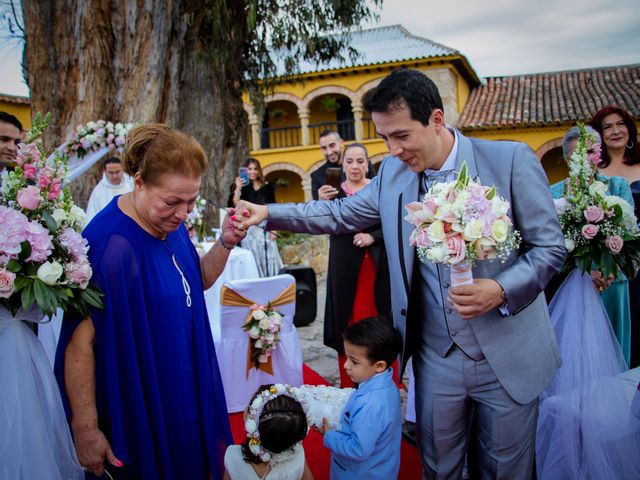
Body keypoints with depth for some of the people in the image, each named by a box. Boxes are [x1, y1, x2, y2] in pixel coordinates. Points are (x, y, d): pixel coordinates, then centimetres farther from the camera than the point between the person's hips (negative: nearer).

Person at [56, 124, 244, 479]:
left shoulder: (169, 223, -4)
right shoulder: (110, 244, -29)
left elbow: (198, 280, 10)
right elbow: (79, 343, -25)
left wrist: (225, 243, -8)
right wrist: (86, 431, -19)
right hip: (137, 410, -7)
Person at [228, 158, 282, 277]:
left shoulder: (267, 187, 9)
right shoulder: (241, 187, 3)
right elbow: (234, 205, -11)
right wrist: (237, 189, -23)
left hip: (266, 228, 2)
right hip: (249, 229, -2)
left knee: (269, 258, 2)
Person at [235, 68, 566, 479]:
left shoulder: (512, 159, -12)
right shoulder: (393, 172, 1)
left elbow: (550, 247, -8)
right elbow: (343, 214, 10)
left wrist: (501, 290, -25)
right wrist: (268, 212, 2)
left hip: (507, 357, -3)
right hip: (437, 358, 3)